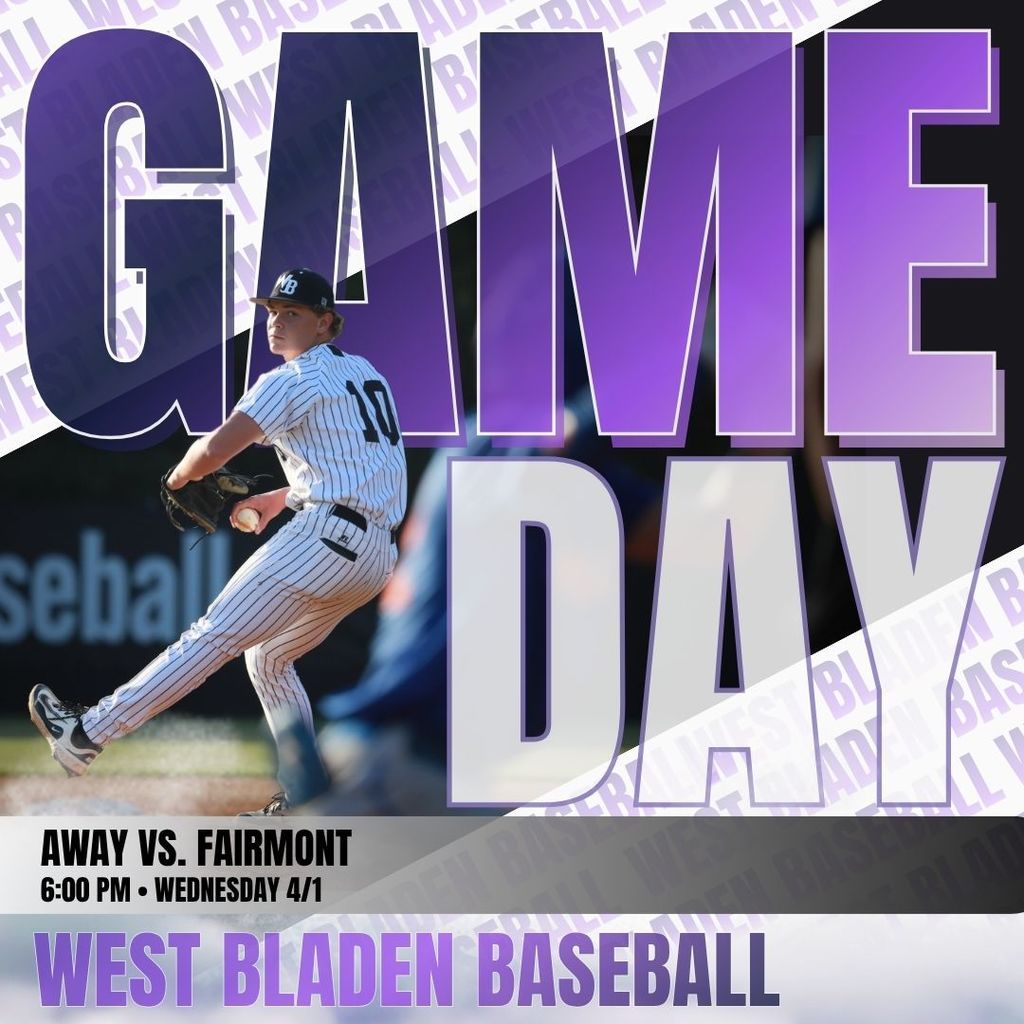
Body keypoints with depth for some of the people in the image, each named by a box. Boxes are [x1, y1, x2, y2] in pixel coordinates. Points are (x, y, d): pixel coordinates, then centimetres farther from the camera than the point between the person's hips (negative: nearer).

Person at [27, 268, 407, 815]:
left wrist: (178, 478, 6)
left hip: (325, 539, -8)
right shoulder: (367, 374, 22)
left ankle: (87, 732, -13)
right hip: (378, 556, 9)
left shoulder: (293, 380, -4)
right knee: (270, 658, 20)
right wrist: (280, 498, 30)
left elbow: (214, 450, -13)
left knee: (212, 638, -12)